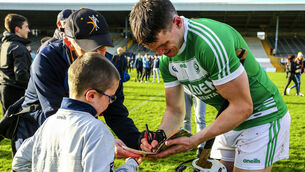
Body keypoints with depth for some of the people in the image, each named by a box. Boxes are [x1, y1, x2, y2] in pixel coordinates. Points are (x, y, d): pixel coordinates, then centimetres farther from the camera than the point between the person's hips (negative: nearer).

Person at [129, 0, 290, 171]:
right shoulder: (167, 59, -4)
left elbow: (243, 107, -27)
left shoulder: (211, 42, -31)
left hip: (263, 118, -7)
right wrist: (160, 134, -20)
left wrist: (194, 141, -25)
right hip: (231, 122, 7)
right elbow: (175, 111, 2)